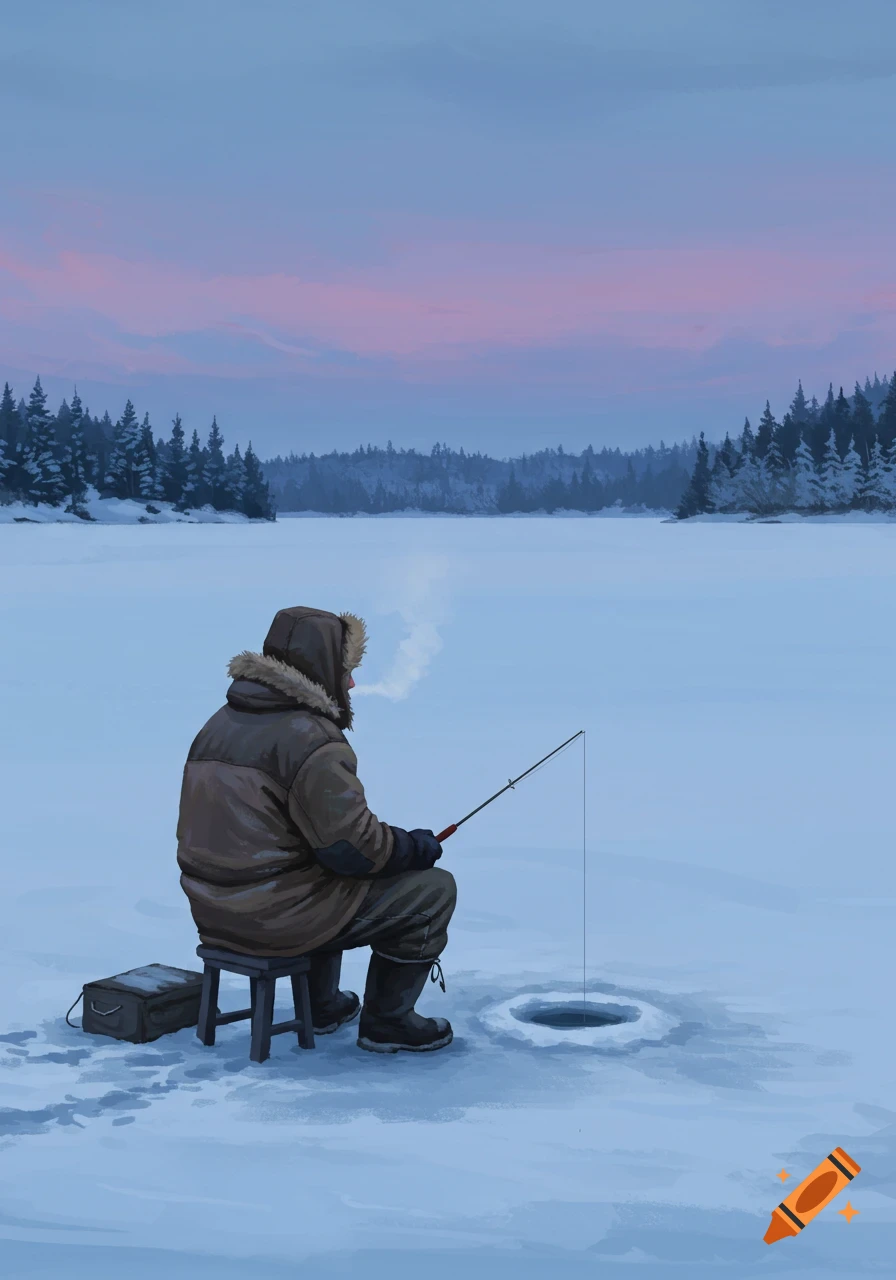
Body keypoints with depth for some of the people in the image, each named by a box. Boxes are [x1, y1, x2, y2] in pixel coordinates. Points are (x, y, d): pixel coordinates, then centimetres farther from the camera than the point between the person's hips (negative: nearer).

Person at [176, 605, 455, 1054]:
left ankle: (321, 1004, 41)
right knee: (432, 889, 1)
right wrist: (416, 846, -2)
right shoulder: (310, 739, -19)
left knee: (335, 882, 37)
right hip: (277, 916, -9)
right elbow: (352, 845, -21)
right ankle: (387, 1021, 13)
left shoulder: (224, 720, 10)